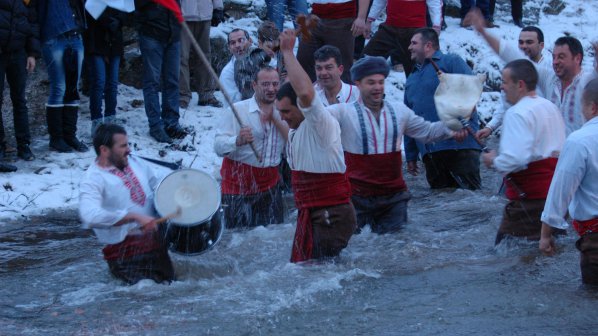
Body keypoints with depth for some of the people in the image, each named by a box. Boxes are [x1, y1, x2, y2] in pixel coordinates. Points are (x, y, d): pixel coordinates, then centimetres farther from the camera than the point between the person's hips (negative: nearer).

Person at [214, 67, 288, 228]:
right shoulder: (237, 110, -7)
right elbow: (219, 146, -13)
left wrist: (276, 119, -10)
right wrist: (238, 141, -34)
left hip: (269, 185, 4)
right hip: (239, 184, -4)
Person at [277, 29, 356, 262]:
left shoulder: (321, 124, -16)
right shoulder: (295, 131, 15)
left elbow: (306, 93, -32)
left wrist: (287, 52, -28)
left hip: (332, 215, -10)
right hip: (310, 214, 10)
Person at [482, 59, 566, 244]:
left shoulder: (518, 113, -15)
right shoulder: (551, 107, 14)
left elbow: (516, 158, -26)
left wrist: (494, 161, -7)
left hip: (529, 196, -9)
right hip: (557, 193, 9)